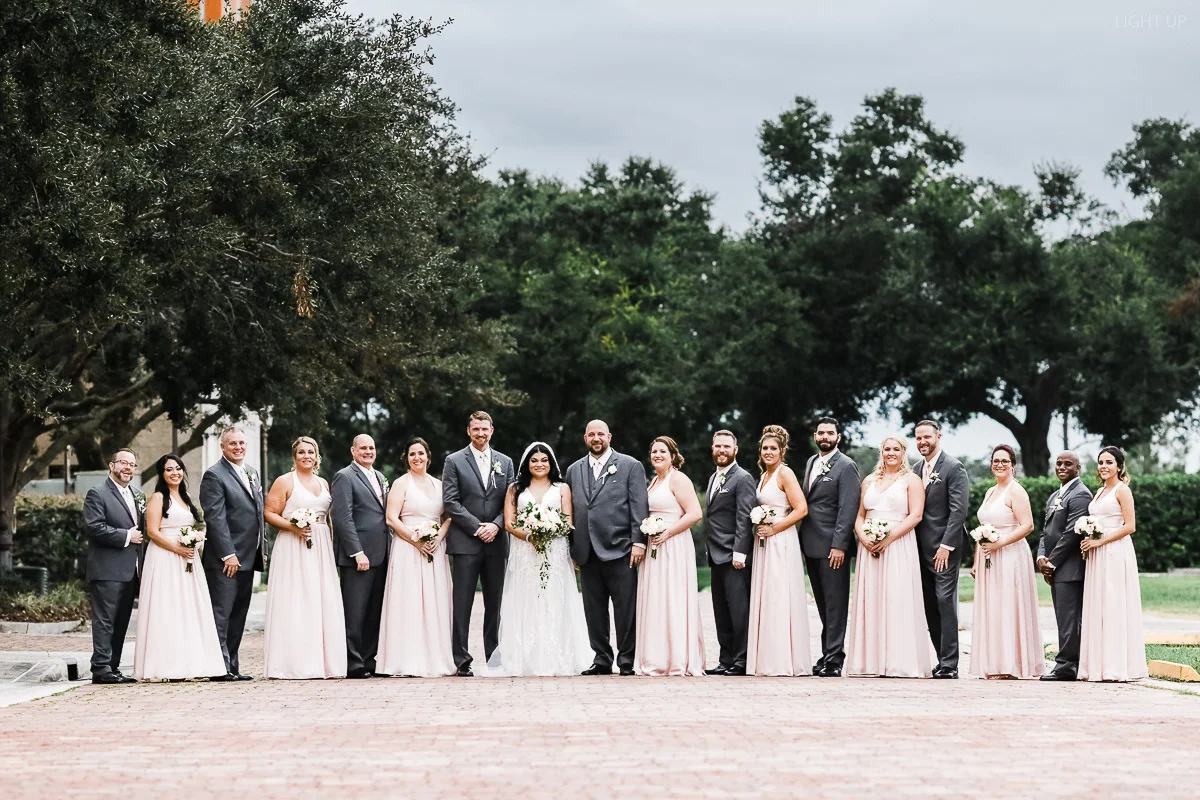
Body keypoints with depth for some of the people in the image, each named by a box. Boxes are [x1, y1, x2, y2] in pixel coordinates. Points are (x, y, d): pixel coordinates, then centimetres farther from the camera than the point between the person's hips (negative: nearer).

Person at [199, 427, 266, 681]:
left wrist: (262, 549, 16)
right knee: (221, 613, -7)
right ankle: (221, 667, -7)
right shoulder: (214, 475, -9)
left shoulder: (252, 474, 17)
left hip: (248, 556, 8)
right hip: (225, 559, -8)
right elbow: (215, 518, -15)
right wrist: (228, 554, -19)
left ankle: (232, 666, 13)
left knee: (238, 615, 9)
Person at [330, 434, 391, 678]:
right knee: (355, 613, -6)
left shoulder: (380, 477, 20)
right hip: (358, 556, -8)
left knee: (375, 613, 8)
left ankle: (369, 661, 13)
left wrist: (388, 550, 13)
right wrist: (358, 553, -18)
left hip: (380, 555, 8)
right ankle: (353, 665, -4)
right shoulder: (345, 477, -5)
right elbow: (343, 518, -12)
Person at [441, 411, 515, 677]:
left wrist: (496, 525, -8)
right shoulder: (455, 461, 3)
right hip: (466, 542, -3)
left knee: (494, 603, 6)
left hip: (496, 542, 3)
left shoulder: (505, 462, 13)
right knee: (463, 603, -4)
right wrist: (477, 527, -11)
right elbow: (450, 501, -5)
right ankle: (461, 661, -3)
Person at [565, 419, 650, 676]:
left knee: (625, 608, -3)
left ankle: (627, 660, 3)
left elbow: (639, 506, -2)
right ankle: (602, 659, 14)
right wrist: (572, 548, 10)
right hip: (587, 552, 4)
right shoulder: (574, 470, 16)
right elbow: (570, 510, 16)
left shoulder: (631, 466, 4)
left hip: (619, 549, -4)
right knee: (594, 609, 7)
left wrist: (638, 542, -10)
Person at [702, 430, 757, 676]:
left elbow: (744, 518, -14)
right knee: (721, 612, 10)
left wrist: (739, 552, -20)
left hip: (733, 556, -9)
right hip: (716, 555, 9)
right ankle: (726, 660, 15)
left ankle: (741, 661, -5)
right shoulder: (713, 478, 20)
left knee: (739, 610, -7)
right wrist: (710, 551, 16)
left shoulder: (743, 479, -7)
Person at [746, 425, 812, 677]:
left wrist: (774, 528, -16)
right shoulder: (764, 476, 16)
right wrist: (759, 527, 9)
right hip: (764, 544, 9)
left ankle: (785, 661, -5)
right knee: (765, 600, 7)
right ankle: (768, 660, 9)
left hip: (781, 542, -9)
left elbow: (801, 509, -16)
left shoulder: (785, 474, -9)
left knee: (781, 599, -8)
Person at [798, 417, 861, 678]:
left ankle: (834, 659, -5)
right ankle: (827, 654, 17)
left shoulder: (846, 466, -8)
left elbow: (848, 509, -14)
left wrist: (839, 545, -20)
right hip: (811, 546, 8)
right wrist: (802, 538, 10)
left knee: (835, 604, -5)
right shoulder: (811, 463, 16)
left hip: (832, 547, -8)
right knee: (823, 605, 12)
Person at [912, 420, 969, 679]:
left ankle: (949, 665, -8)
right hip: (922, 548, 7)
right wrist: (913, 546, 7)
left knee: (945, 602, -9)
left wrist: (946, 546, -17)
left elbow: (958, 510, -13)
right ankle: (943, 660, 11)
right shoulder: (917, 468, 14)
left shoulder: (953, 468, -7)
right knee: (930, 606, 6)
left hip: (944, 549, -7)